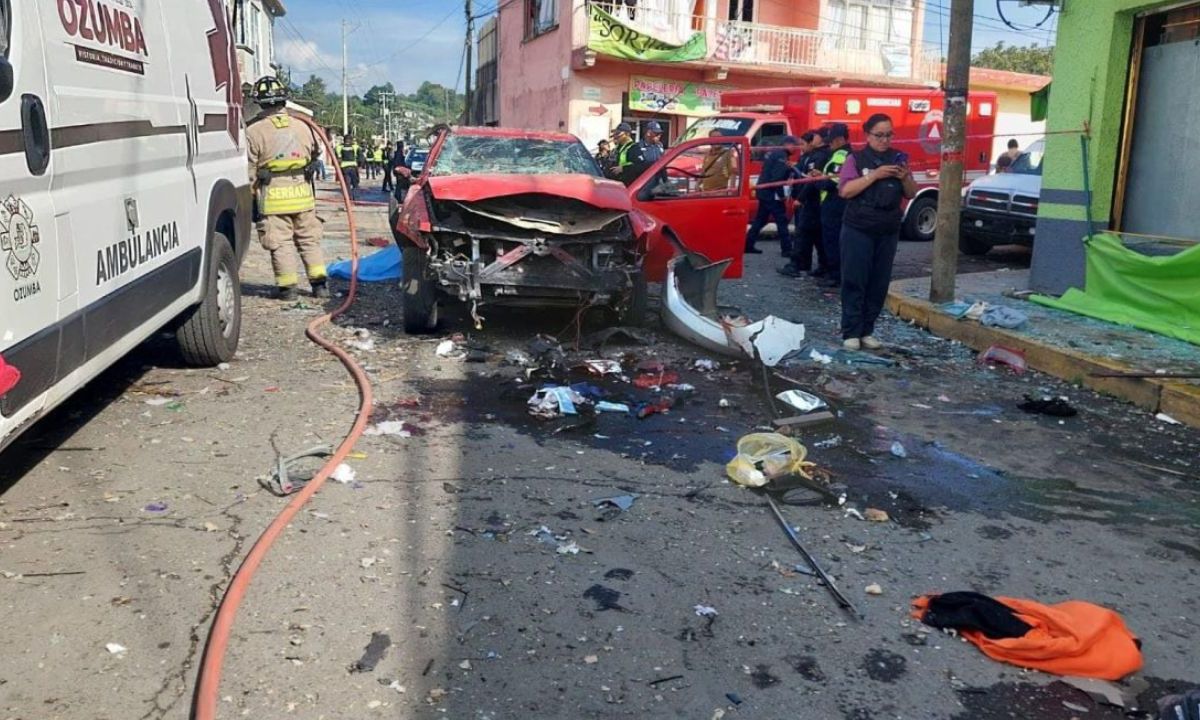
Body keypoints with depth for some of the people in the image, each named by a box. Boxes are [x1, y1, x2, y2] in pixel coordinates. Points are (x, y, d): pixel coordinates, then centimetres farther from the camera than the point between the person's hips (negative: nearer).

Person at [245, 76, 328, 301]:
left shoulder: (254, 132, -7)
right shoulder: (302, 127, 5)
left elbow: (249, 171, -4)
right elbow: (317, 154, 18)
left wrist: (250, 197, 6)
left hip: (272, 197, -4)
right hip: (302, 194, 4)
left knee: (279, 243, 3)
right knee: (309, 240, 12)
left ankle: (287, 287, 5)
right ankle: (319, 283, 11)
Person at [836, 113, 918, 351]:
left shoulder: (898, 158, 10)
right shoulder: (856, 158, -1)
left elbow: (911, 194, 11)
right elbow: (845, 191, -14)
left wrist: (905, 177, -10)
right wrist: (875, 174, -20)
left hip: (888, 231, 4)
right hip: (858, 230, -4)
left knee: (879, 283, 5)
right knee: (854, 281, -4)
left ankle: (867, 331, 12)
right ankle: (851, 332, -1)